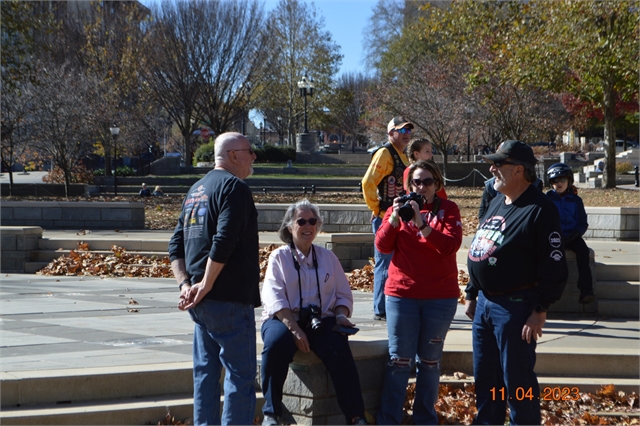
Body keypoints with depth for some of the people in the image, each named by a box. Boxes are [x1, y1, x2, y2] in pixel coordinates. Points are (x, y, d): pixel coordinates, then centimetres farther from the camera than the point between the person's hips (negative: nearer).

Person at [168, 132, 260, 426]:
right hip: (228, 299, -9)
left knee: (206, 371, 13)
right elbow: (224, 242, -22)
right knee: (240, 374, -4)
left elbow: (176, 245, 14)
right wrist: (205, 286, -17)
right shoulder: (234, 186, -10)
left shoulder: (196, 189, 17)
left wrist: (186, 284, 3)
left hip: (201, 301, 9)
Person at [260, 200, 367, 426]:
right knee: (276, 344, -36)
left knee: (338, 348, -30)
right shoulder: (279, 257, 7)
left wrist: (341, 315, -6)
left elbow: (343, 294, 17)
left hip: (321, 320, 2)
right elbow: (275, 299, -6)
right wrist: (295, 329, -19)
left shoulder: (328, 257, 17)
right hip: (284, 319, -2)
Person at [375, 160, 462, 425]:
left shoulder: (448, 209, 1)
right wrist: (394, 218, -18)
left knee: (429, 361, 8)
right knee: (399, 359, 1)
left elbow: (451, 246, -15)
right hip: (402, 294, 1)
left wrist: (422, 224, -24)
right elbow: (383, 246, -4)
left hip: (440, 297, -1)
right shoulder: (399, 207, 6)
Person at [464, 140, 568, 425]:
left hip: (515, 306, -9)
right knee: (485, 377, 15)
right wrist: (471, 294, 20)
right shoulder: (496, 204, 14)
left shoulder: (540, 210, -14)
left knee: (517, 381, -2)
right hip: (485, 303, 9)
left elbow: (554, 267, -17)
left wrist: (539, 311, -18)